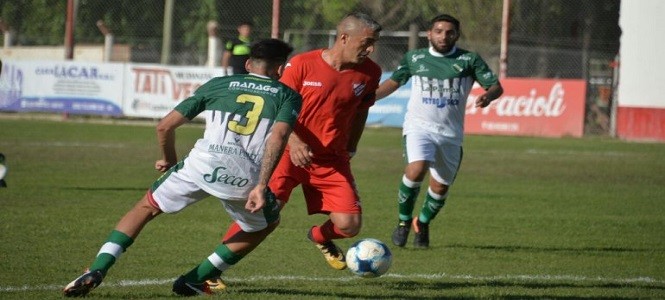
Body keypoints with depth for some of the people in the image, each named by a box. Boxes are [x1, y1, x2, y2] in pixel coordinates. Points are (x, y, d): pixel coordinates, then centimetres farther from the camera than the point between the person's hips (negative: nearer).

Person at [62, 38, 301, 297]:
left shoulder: (217, 85, 24)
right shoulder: (288, 96, 18)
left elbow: (165, 126, 19)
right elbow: (279, 135, -4)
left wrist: (169, 160, 38)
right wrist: (261, 187, -9)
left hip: (202, 163, 1)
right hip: (245, 177, -1)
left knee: (146, 208, 21)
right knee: (266, 224, 29)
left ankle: (96, 271, 4)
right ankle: (194, 280, 23)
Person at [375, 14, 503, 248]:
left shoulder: (469, 60, 1)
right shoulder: (414, 58, 5)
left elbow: (496, 86, -3)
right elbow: (393, 82, 18)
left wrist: (488, 96, -27)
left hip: (451, 133, 2)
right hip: (419, 126, -2)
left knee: (441, 187, 8)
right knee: (416, 170, -27)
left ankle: (423, 224, 38)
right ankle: (404, 221, -7)